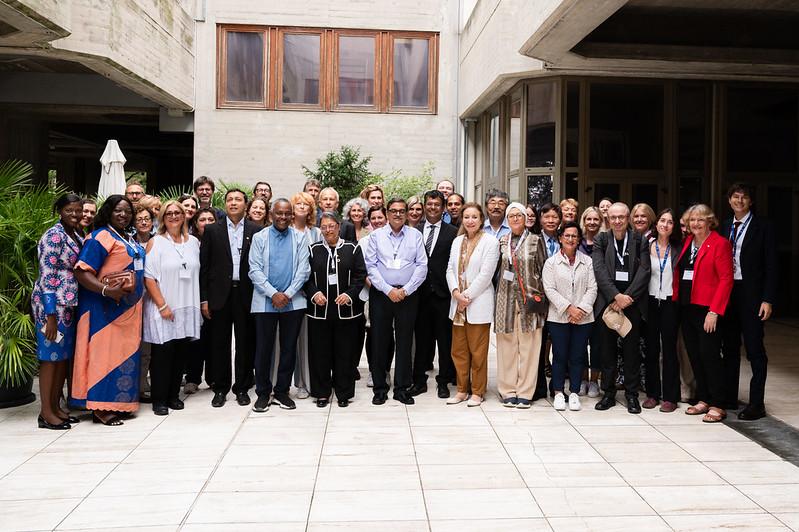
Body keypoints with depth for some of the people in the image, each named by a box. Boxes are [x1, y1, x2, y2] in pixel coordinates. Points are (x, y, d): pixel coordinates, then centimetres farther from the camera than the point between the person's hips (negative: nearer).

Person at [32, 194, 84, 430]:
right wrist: (50, 314, -20)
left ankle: (56, 406, 21)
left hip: (70, 304, 8)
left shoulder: (78, 237, 13)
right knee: (51, 356, -2)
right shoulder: (54, 236, -12)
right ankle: (45, 412, 7)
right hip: (52, 304, -8)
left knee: (64, 356, 11)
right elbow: (47, 277, -16)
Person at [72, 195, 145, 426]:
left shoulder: (130, 240, 16)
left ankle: (118, 403, 20)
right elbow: (82, 272, -18)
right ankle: (100, 408, 2)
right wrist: (107, 290, -29)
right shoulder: (100, 236, -10)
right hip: (107, 308, -8)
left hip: (129, 309, 8)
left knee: (124, 353, 11)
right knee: (105, 353, -5)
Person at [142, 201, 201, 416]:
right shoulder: (155, 242, -2)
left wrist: (199, 303, 7)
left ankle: (173, 395, 20)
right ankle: (159, 400, 10)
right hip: (162, 309, -4)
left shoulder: (193, 242, 11)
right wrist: (162, 306, -13)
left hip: (187, 309, 4)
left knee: (181, 353, 8)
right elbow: (149, 277, -7)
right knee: (162, 354, 0)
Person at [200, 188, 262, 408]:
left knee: (245, 343, 6)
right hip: (220, 294, 0)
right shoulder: (212, 230, 5)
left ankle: (242, 388, 18)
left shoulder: (256, 231, 4)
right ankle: (220, 388, 18)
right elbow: (204, 266, 3)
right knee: (220, 343, 6)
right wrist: (204, 298, -1)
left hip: (246, 294, 0)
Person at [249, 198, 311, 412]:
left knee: (289, 348, 7)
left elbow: (303, 269, -2)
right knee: (263, 349, 4)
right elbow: (255, 270, -4)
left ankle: (282, 392, 19)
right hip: (265, 302, -1)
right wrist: (273, 294, -13)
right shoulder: (260, 237, 3)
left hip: (293, 302, 1)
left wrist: (287, 294, -11)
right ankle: (263, 393, 16)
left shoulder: (300, 237, 4)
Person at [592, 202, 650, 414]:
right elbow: (599, 269, -5)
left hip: (632, 301, 0)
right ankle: (609, 392, 16)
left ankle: (632, 394, 14)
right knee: (607, 349, 6)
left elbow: (644, 271, -3)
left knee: (632, 348, 4)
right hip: (607, 301, 1)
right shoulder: (601, 240, 5)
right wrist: (615, 296, -15)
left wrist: (628, 297, -13)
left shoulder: (639, 240, 4)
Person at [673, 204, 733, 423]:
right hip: (687, 307, 7)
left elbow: (726, 279, -11)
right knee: (694, 356, 10)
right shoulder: (687, 242, 14)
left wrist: (714, 311, -16)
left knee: (710, 355, -4)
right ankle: (703, 400, 20)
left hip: (707, 310, -7)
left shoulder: (720, 243, -6)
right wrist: (676, 299, 4)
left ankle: (717, 406, 5)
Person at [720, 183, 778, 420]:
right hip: (727, 293, 5)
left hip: (751, 295, -5)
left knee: (755, 349, -2)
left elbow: (771, 265, -7)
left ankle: (756, 404, 6)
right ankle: (729, 397, 23)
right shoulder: (725, 226, 11)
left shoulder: (763, 226, -3)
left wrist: (768, 299, -13)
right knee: (729, 347, 12)